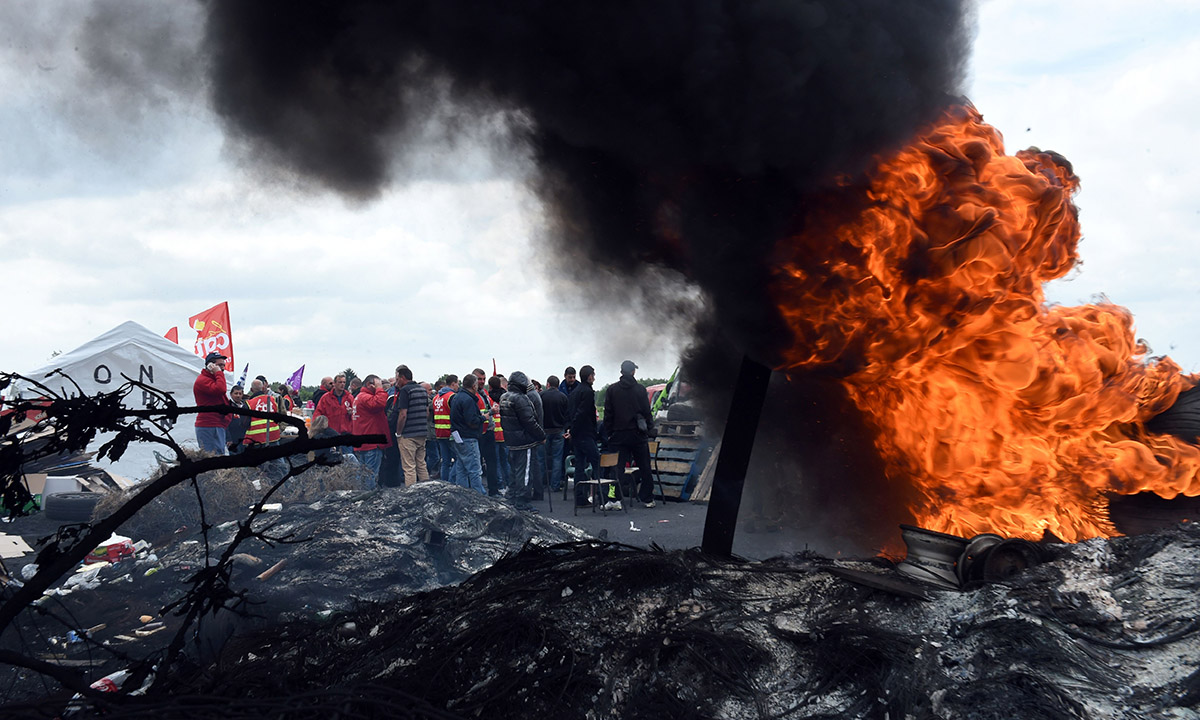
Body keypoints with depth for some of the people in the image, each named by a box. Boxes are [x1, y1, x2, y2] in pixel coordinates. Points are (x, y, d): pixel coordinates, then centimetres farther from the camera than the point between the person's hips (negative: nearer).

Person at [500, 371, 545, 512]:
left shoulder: (504, 398, 10)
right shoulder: (520, 399, -20)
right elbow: (529, 422, -20)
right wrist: (542, 435, -10)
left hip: (511, 442, 9)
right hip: (525, 442, -9)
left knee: (515, 471, 19)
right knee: (525, 473, -3)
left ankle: (512, 501, 26)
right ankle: (521, 504, -1)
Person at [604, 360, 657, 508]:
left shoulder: (612, 389, 1)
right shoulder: (640, 389, -2)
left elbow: (608, 413, 2)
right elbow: (647, 412, -2)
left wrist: (610, 432, 7)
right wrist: (648, 429, 7)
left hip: (618, 434, 1)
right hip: (638, 434, -1)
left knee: (617, 467, 3)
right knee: (644, 467, 7)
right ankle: (647, 498, 8)